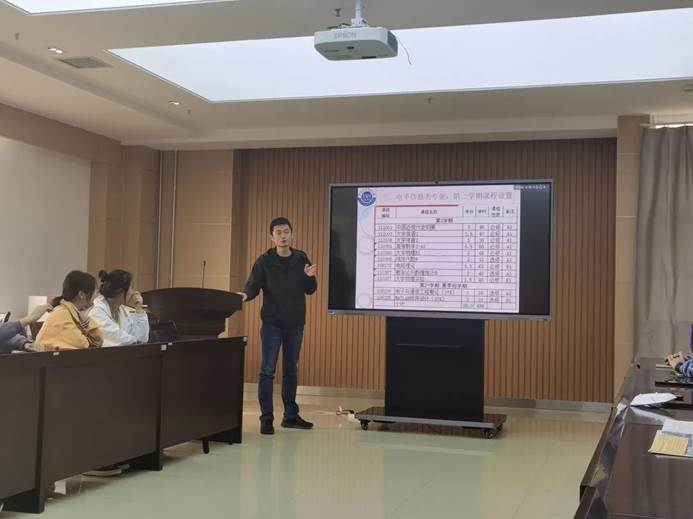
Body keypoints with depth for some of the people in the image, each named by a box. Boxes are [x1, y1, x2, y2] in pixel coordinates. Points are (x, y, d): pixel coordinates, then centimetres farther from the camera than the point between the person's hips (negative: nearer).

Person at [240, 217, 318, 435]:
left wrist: (310, 277, -15)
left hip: (295, 324, 4)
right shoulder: (264, 261, -5)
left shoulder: (301, 259, 4)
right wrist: (245, 295, -31)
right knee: (268, 371, -4)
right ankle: (266, 418, 3)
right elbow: (253, 286, -10)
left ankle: (291, 415, 22)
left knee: (291, 371, 12)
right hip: (272, 323, -3)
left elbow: (310, 290, 6)